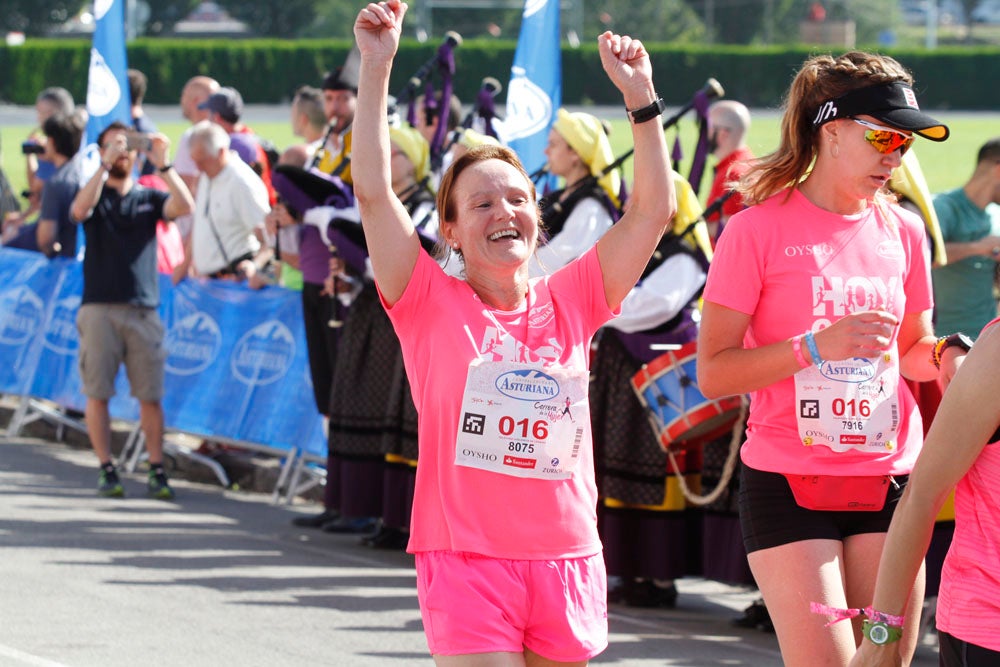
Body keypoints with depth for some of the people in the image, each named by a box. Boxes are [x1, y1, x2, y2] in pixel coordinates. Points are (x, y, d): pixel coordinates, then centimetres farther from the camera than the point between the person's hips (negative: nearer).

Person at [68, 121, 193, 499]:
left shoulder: (149, 198, 13)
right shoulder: (96, 195, 9)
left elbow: (184, 207, -6)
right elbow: (80, 209, -15)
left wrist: (163, 165, -16)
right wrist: (105, 165, -21)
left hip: (143, 309, 1)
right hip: (100, 308, -1)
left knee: (150, 396, -2)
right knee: (97, 393, -3)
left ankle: (157, 473, 0)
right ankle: (107, 471, 3)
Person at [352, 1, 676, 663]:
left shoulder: (570, 303, 8)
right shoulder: (434, 305, 0)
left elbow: (654, 208, 7)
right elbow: (374, 193, -9)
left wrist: (641, 97, 0)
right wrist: (377, 69, -14)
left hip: (568, 560, 4)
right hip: (466, 561, -3)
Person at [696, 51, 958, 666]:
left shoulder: (902, 231, 8)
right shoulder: (761, 229, -6)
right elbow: (713, 373, -9)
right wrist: (816, 346, -20)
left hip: (889, 482, 4)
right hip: (790, 484, -4)